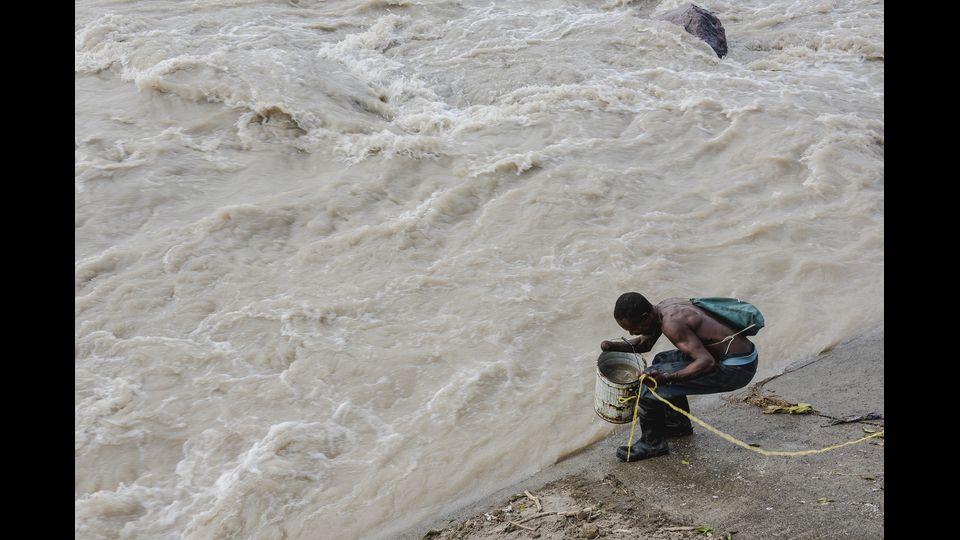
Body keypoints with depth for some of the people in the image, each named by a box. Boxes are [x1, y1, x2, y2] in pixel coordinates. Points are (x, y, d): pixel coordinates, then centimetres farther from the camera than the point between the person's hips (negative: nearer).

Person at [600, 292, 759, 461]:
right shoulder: (660, 310, 5)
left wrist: (665, 378, -37)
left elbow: (707, 363, -30)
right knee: (663, 361, 24)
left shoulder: (671, 323, -24)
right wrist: (612, 346, 6)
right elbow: (643, 344, 22)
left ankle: (653, 443, 6)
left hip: (737, 368, -10)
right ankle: (679, 424, 34)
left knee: (649, 382, -10)